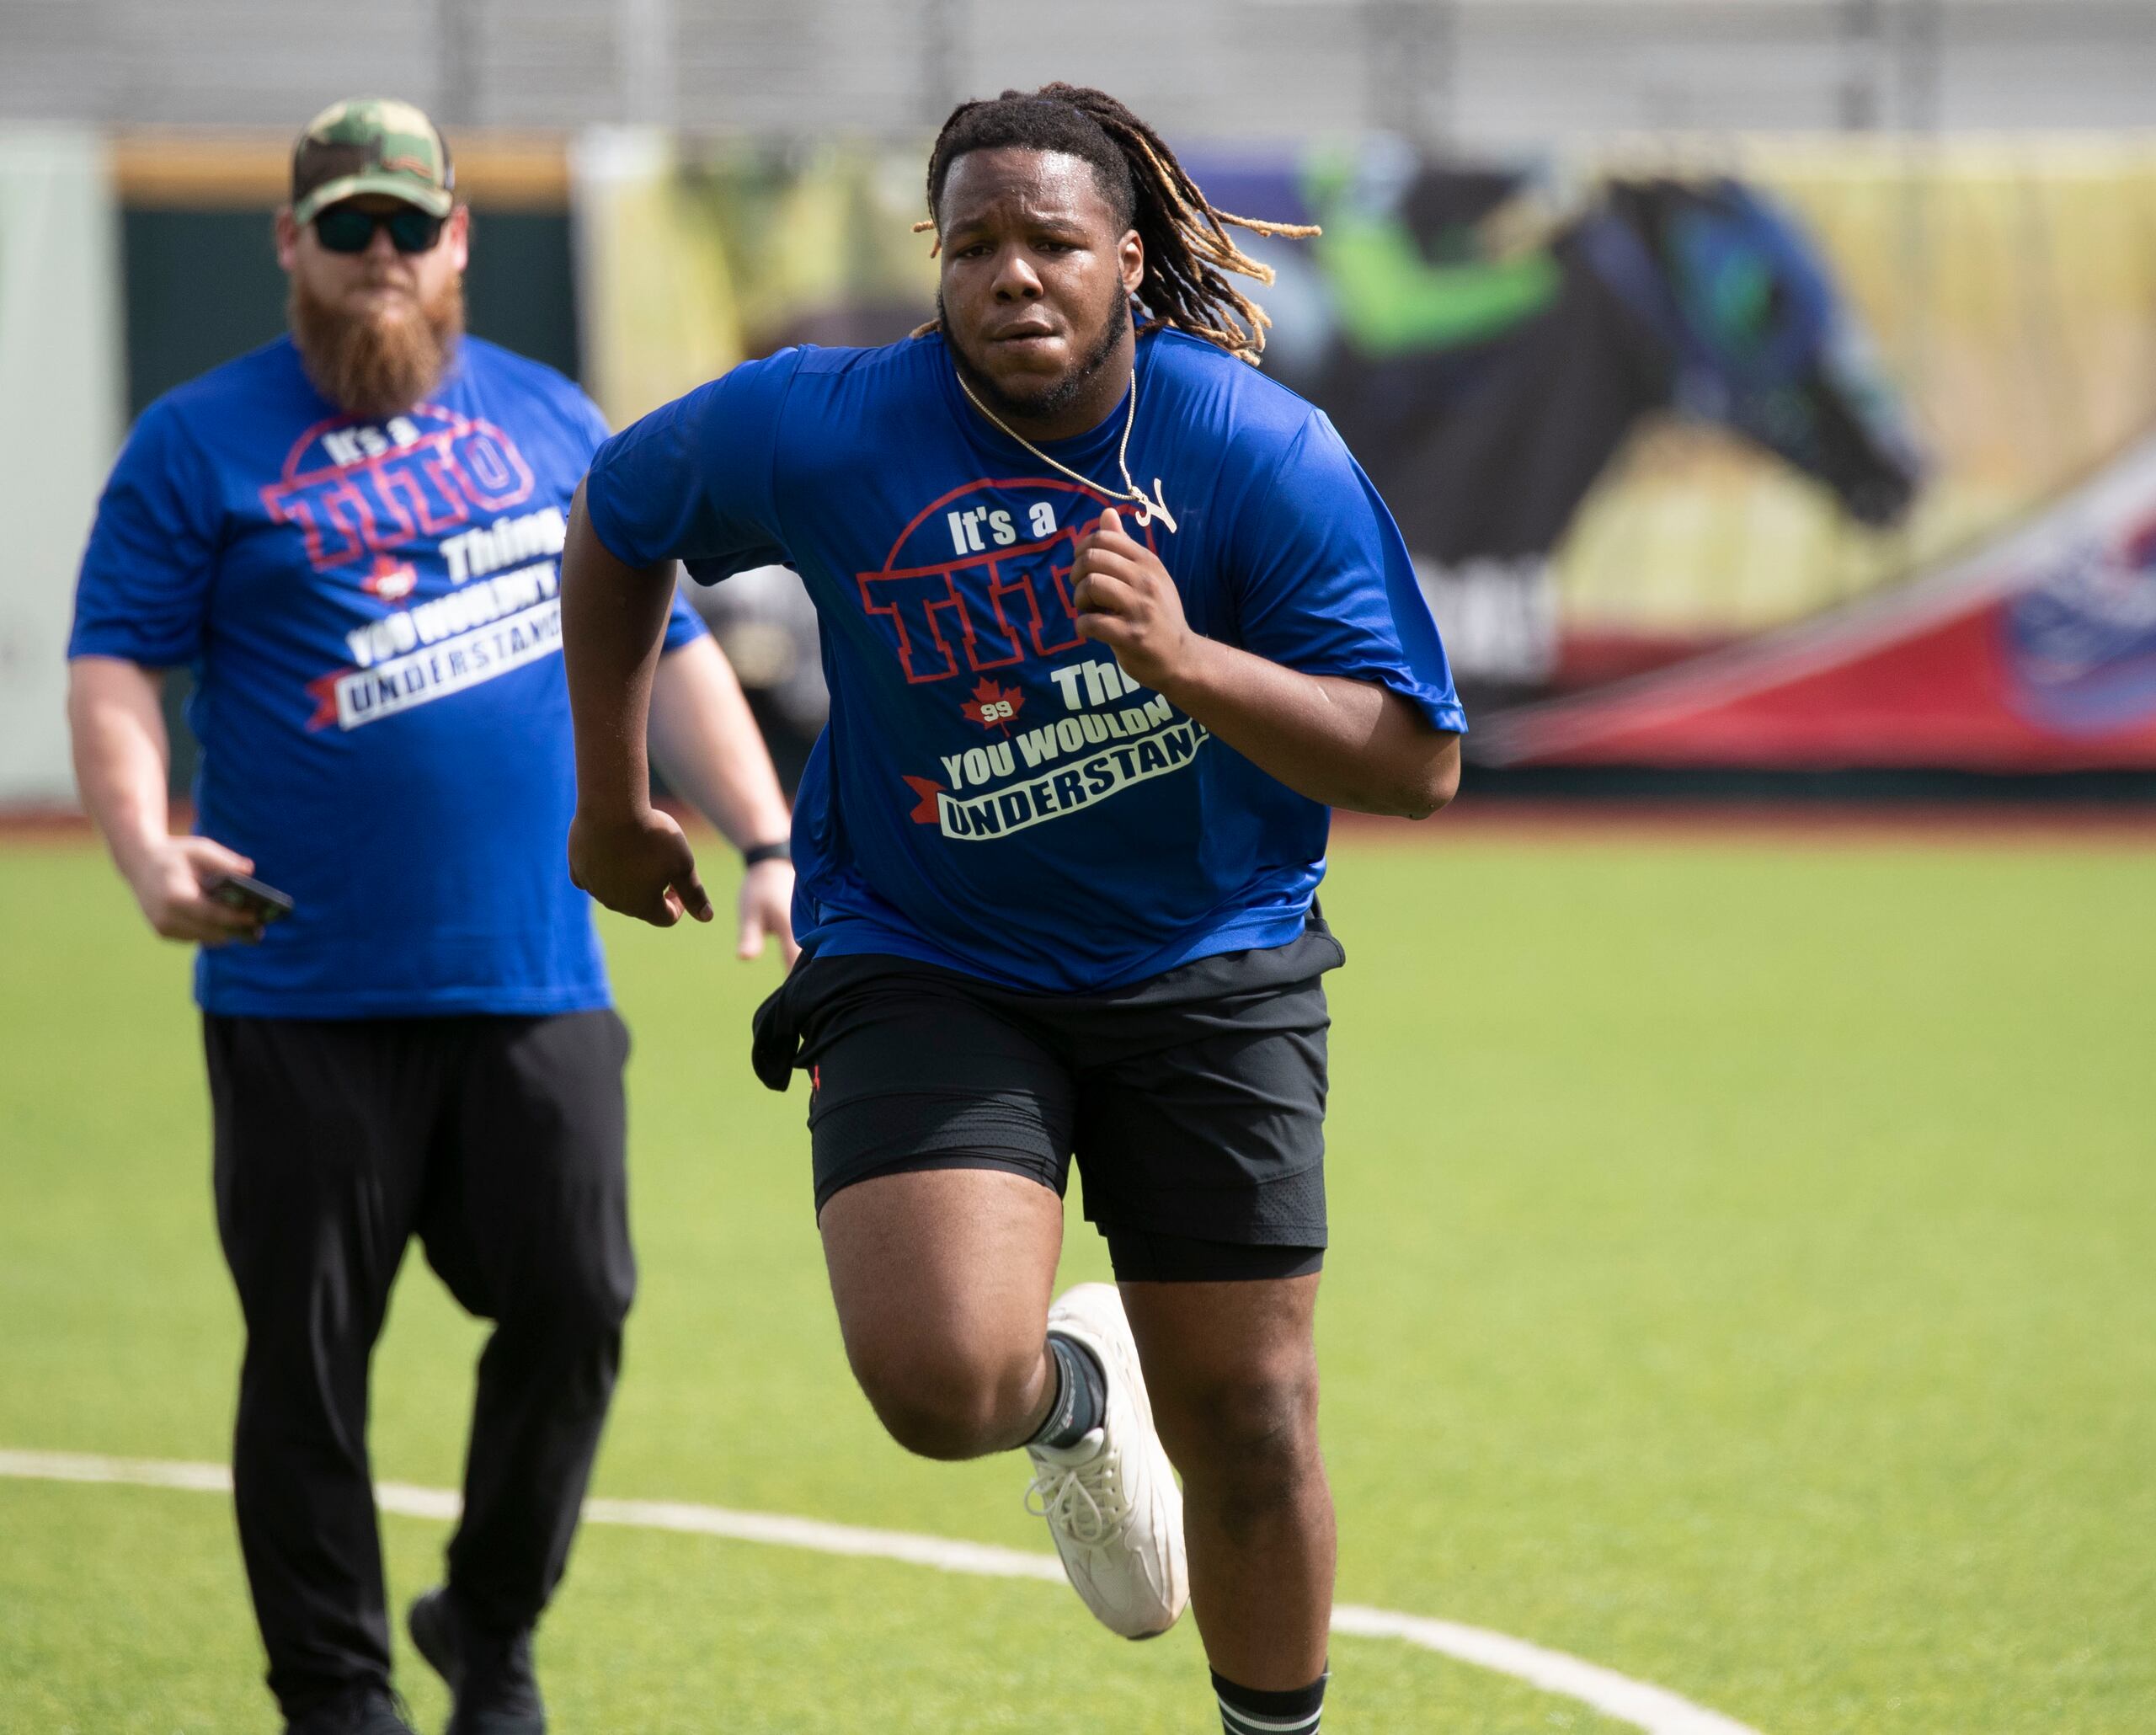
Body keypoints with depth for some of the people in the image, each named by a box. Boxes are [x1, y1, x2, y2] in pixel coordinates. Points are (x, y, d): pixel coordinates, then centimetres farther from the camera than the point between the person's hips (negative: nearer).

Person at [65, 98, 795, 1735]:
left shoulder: (553, 421, 13)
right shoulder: (200, 445, 3)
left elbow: (666, 648, 17)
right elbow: (116, 665, -3)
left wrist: (769, 842, 7)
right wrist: (145, 844, -22)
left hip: (536, 985, 3)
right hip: (305, 1000, -2)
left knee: (574, 1309, -1)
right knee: (310, 1354, 0)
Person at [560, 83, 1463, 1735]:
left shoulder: (1266, 451, -14)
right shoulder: (820, 430, -12)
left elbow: (1419, 761, -15)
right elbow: (616, 518, 9)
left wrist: (1187, 659, -30)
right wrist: (610, 797, 14)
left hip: (1209, 975, 1)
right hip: (926, 966, -1)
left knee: (1248, 1423, 4)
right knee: (939, 1377, -22)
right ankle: (1072, 1391, 16)